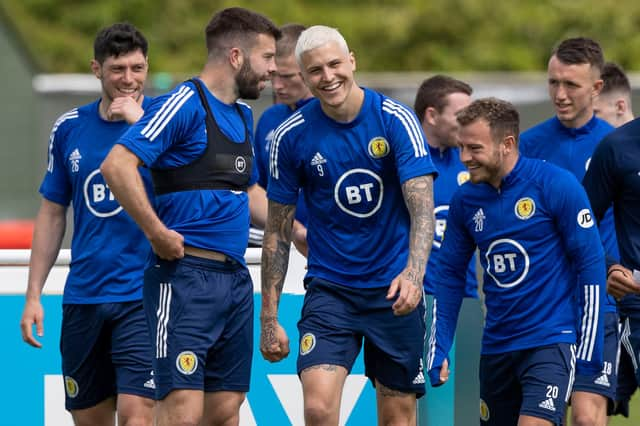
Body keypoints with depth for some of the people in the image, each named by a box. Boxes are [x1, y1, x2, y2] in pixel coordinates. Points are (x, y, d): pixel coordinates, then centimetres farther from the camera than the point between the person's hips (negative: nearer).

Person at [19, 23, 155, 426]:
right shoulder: (69, 128, 7)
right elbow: (53, 215, 14)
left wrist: (139, 123, -24)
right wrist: (34, 295, 10)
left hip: (144, 298, -4)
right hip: (83, 298, 4)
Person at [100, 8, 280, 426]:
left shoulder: (243, 116, 18)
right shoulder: (185, 104, -10)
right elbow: (117, 164, -20)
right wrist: (157, 232, -19)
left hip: (235, 278, 9)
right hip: (187, 277, -9)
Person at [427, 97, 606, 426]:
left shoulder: (556, 185, -11)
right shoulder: (465, 200, 4)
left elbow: (591, 263, -9)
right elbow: (449, 275, 11)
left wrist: (589, 347, -12)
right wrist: (438, 349, 4)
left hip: (550, 340, -6)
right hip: (496, 346, 6)